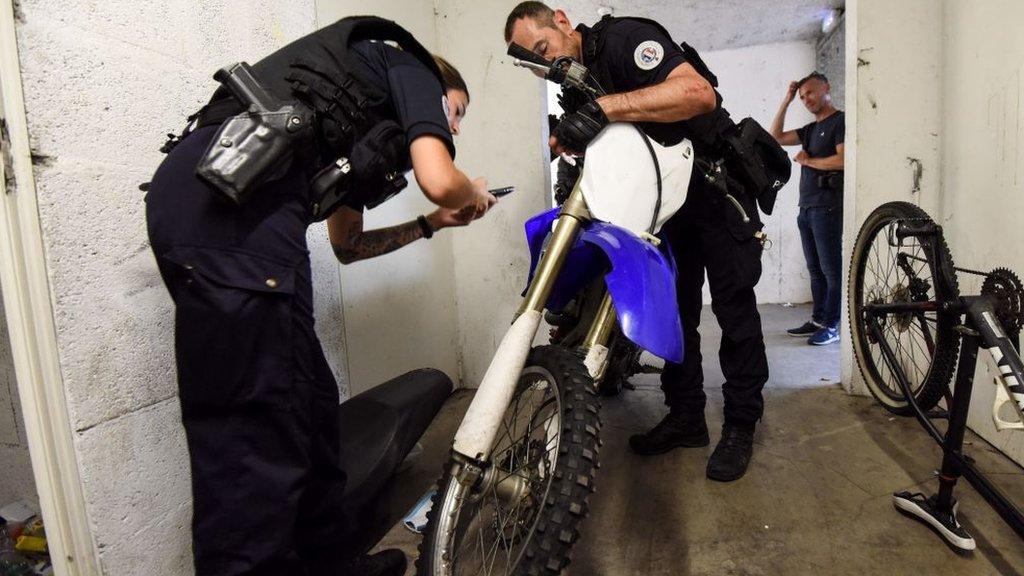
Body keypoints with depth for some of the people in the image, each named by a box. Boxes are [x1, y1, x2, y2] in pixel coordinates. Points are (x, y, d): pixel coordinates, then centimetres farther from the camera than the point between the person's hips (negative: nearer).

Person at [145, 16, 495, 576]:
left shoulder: (354, 131, 36)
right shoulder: (412, 68, 15)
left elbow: (346, 243, 37)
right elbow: (439, 181, -4)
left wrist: (431, 224, 39)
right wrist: (474, 194, 20)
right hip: (239, 197, -9)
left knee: (307, 401, 13)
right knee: (257, 427, -9)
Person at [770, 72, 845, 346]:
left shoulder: (840, 121, -3)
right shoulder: (811, 129, 21)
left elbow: (842, 159, -16)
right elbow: (775, 137, 17)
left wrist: (807, 161, -4)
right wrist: (786, 101, 15)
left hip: (827, 208, -8)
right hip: (807, 207, 8)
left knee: (831, 269, -4)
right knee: (815, 269, 10)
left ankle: (832, 327, 0)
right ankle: (817, 320, 17)